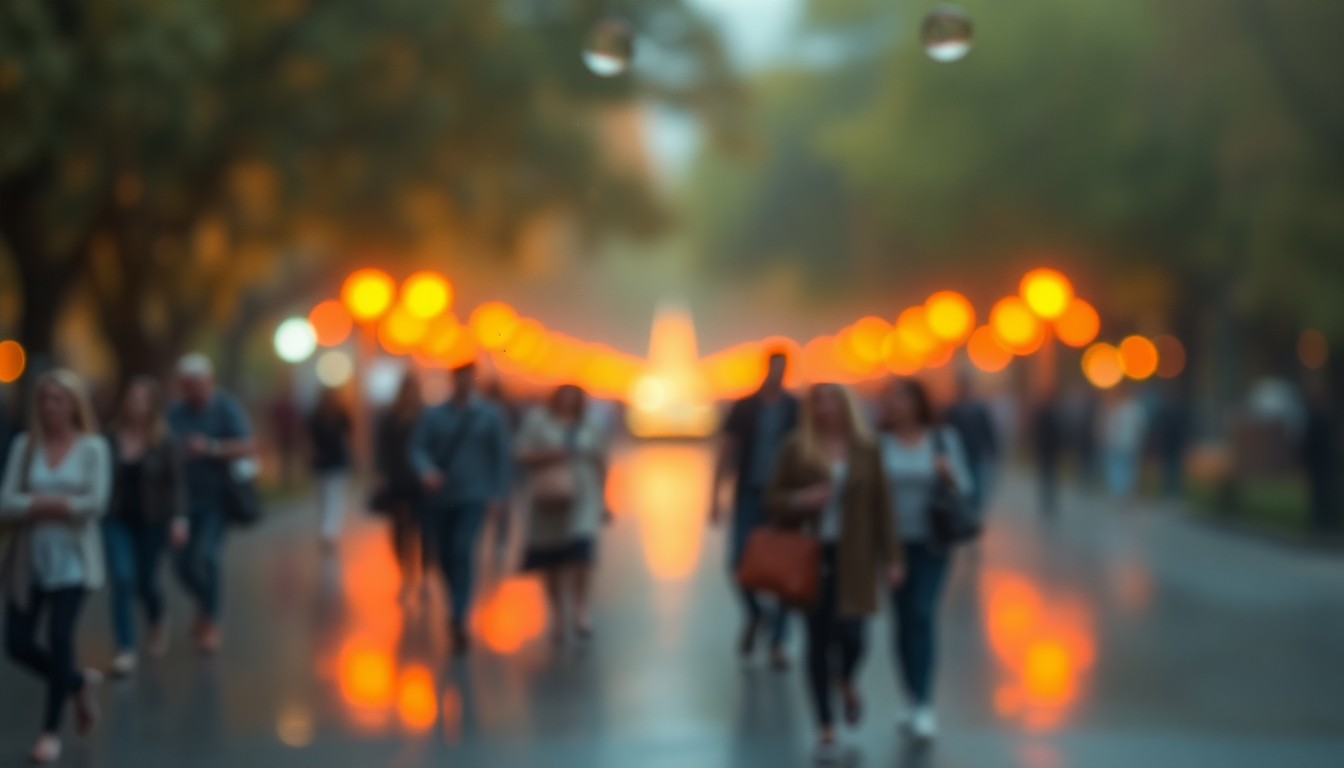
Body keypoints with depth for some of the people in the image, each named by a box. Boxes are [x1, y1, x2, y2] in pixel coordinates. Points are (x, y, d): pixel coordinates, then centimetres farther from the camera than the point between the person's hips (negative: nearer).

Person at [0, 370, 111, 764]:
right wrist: (58, 503, -16)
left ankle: (51, 730, 6)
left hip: (71, 558, -3)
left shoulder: (93, 447, -2)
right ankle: (80, 682, 31)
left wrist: (37, 505, -8)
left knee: (60, 637, -11)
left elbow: (95, 502, -12)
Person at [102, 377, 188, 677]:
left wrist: (178, 518, -19)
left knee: (146, 582, 10)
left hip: (152, 521, -1)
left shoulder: (164, 443, -7)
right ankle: (125, 650, -7)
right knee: (123, 580, -11)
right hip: (116, 520, 1)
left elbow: (176, 483, -9)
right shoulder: (110, 439, -4)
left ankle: (157, 623, 45)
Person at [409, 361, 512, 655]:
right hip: (438, 497, 2)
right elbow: (418, 447, -3)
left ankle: (459, 618, -20)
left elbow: (502, 455, 3)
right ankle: (460, 604, 30)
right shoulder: (433, 416, 2)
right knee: (444, 555, 6)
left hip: (473, 496, -2)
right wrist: (426, 470, -24)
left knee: (463, 551, -19)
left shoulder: (490, 415, 2)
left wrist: (498, 494, -4)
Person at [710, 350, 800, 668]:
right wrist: (715, 496, -3)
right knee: (740, 563, -5)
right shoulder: (743, 408, 0)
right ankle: (756, 614, 26)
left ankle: (778, 643, 10)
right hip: (749, 497, 0)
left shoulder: (797, 410, -1)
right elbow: (726, 453, 2)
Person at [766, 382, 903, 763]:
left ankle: (847, 683, 30)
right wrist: (800, 500, -18)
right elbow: (773, 501, 4)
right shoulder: (796, 449, -1)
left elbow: (880, 505, 3)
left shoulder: (865, 448, 1)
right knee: (819, 640, 1)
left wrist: (890, 557, 1)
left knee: (850, 633, -8)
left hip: (853, 557, 0)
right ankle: (826, 729, 13)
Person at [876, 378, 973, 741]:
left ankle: (924, 705, -14)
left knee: (922, 616, -13)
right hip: (893, 542, 1)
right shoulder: (880, 442, -1)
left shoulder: (943, 439, 0)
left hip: (931, 544, -1)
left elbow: (965, 489, 4)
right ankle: (918, 700, 17)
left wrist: (949, 474, -15)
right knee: (904, 620, 5)